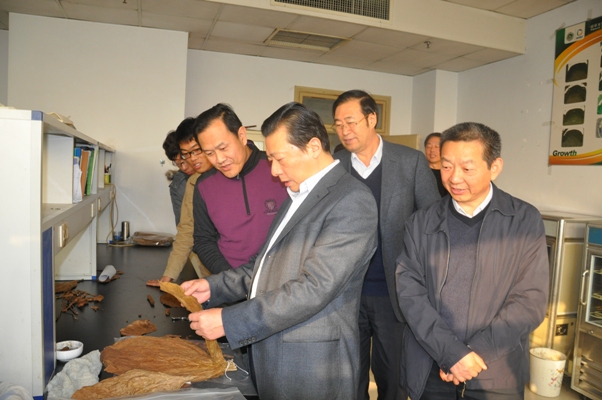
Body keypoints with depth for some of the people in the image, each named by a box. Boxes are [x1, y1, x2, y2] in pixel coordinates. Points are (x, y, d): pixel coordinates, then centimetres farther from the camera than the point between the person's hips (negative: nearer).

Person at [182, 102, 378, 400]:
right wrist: (214, 287, 4)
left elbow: (314, 288, -24)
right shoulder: (298, 195, 12)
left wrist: (228, 321, -22)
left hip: (312, 367, -7)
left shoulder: (352, 201, -17)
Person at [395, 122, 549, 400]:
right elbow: (409, 292, -6)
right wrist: (451, 352, -17)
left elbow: (531, 300, -8)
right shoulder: (420, 223, 0)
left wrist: (474, 353, -14)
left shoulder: (525, 221, -4)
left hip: (497, 375, -1)